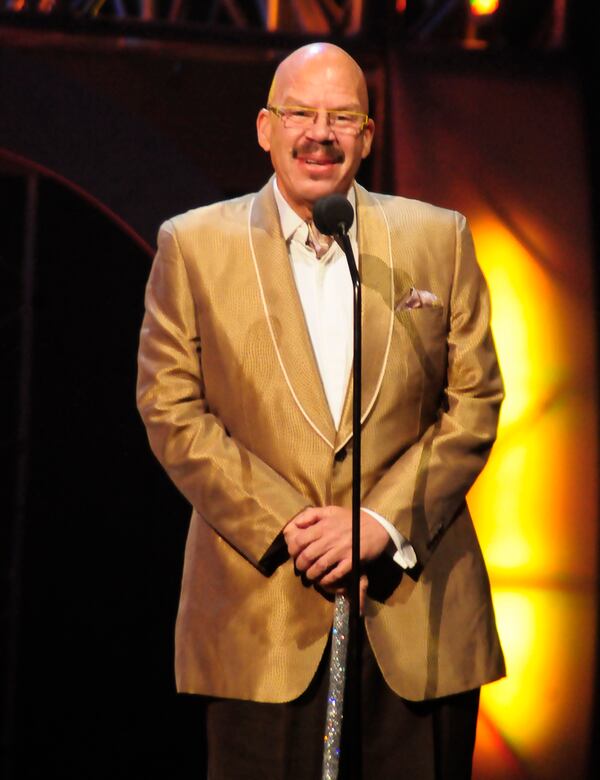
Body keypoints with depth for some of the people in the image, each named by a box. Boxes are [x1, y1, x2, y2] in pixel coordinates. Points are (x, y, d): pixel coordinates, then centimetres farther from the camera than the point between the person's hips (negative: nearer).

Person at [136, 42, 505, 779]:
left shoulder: (440, 238, 8)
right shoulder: (193, 245, 5)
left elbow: (473, 404, 4)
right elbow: (171, 411, 0)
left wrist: (381, 522, -8)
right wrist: (283, 526, -10)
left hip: (417, 608, 1)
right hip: (260, 613, -1)